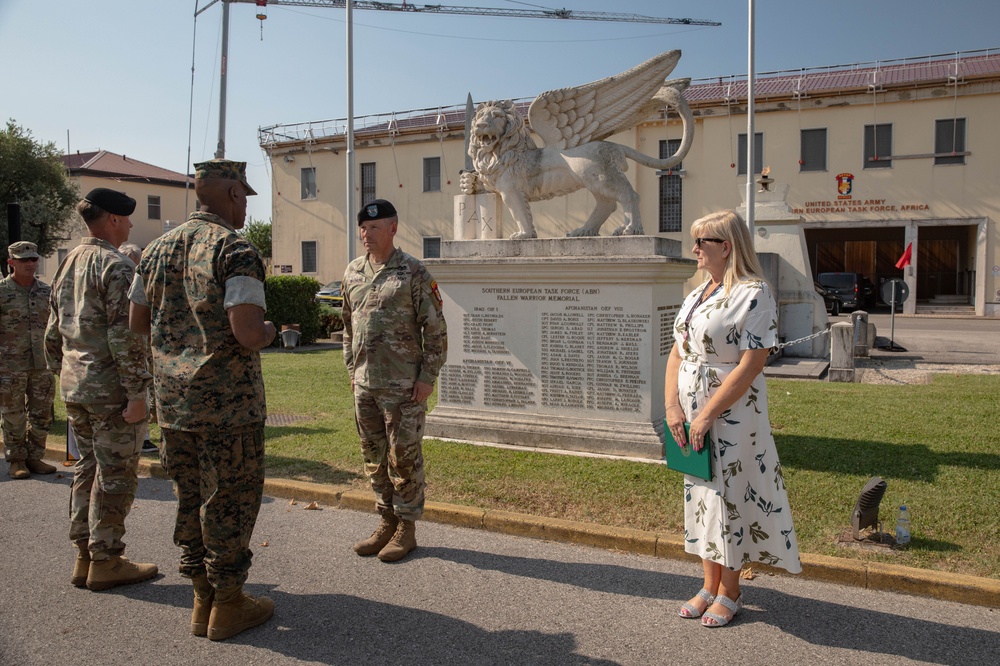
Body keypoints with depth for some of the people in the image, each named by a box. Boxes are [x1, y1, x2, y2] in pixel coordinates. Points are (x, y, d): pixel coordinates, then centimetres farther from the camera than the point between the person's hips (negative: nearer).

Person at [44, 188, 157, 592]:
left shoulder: (67, 265, 14)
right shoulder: (116, 266, -14)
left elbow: (53, 333, 18)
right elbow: (125, 335, -21)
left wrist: (61, 374, 24)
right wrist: (137, 392, -19)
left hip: (74, 388, 9)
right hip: (111, 389, -9)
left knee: (88, 468, 16)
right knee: (115, 474, 1)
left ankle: (84, 557, 23)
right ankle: (105, 561, 9)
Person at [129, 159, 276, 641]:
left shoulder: (158, 249, 9)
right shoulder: (235, 250, -15)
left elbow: (137, 322, 15)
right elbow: (248, 334, -24)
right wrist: (269, 330, -2)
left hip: (173, 401, 7)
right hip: (228, 402, -7)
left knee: (191, 498, 15)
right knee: (229, 501, 5)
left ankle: (203, 599, 27)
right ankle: (227, 604, 16)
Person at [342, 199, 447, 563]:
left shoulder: (414, 273, -8)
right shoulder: (352, 273, 10)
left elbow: (435, 329, -8)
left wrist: (428, 377, -12)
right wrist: (352, 369, 15)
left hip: (403, 385, -6)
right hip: (365, 383, 6)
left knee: (404, 457, 2)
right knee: (374, 457, 13)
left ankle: (406, 528, 15)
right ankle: (386, 522, 27)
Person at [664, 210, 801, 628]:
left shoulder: (754, 294, -13)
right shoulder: (697, 295, 11)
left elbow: (752, 364, -19)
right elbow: (677, 354, 9)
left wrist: (707, 414, -20)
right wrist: (673, 407, -4)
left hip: (732, 417, -8)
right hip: (691, 415, 8)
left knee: (728, 496, 3)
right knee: (700, 495, 14)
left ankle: (729, 593, 21)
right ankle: (709, 586, 28)